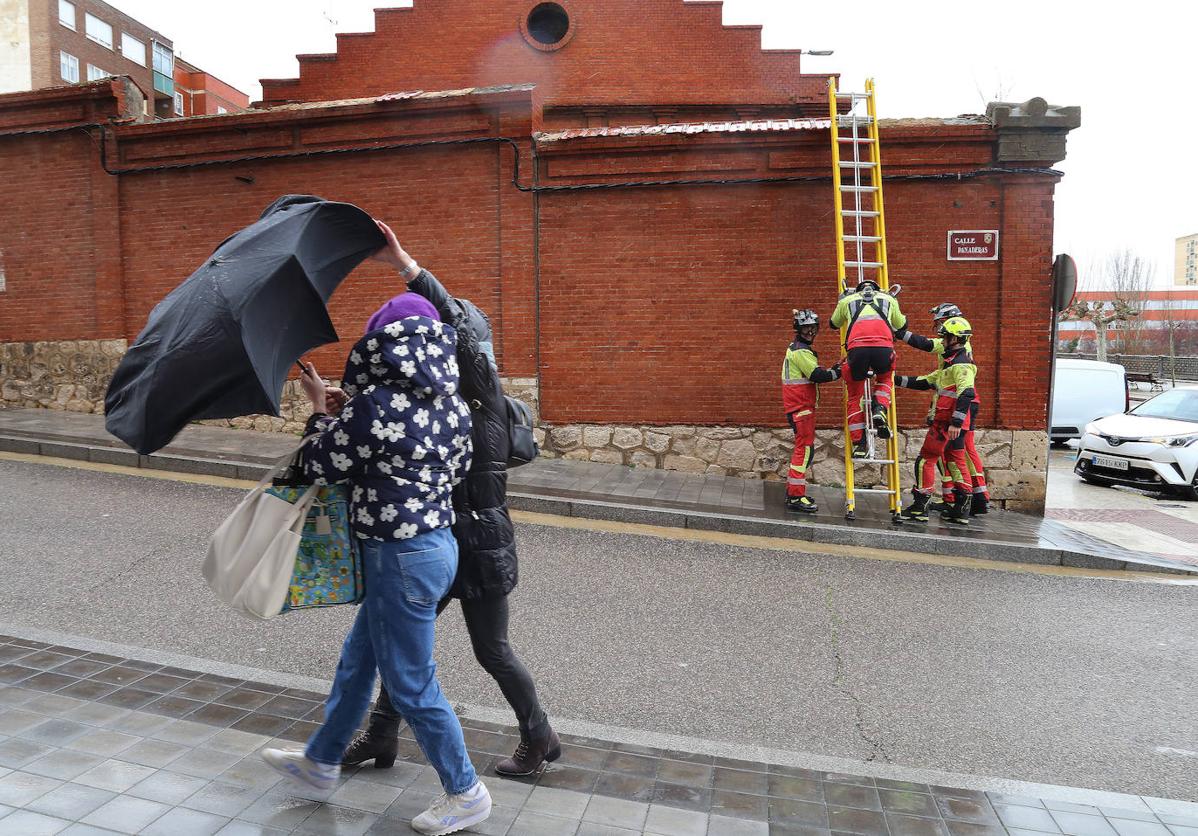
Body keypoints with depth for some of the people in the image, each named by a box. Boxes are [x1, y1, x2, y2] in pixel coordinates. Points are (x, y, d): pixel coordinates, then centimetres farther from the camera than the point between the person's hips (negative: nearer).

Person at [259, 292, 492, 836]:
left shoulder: (374, 405, -20)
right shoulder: (453, 403, 0)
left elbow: (321, 468, -9)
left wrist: (322, 410, 9)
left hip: (400, 558, -9)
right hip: (439, 542, 9)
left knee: (411, 683, 9)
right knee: (357, 660, 25)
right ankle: (321, 761, 44)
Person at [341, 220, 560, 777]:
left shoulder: (483, 392, -14)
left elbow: (460, 324, -30)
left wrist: (405, 266, -35)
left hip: (480, 538, -7)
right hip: (439, 537, 7)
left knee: (491, 650, 7)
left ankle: (540, 739, 29)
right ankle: (380, 737, 32)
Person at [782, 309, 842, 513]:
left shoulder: (798, 349, 19)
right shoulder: (801, 351, -13)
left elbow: (812, 375, 18)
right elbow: (816, 375, -22)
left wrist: (833, 370, 8)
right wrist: (838, 372, -12)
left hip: (802, 406, 11)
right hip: (801, 406, -11)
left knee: (803, 448, 16)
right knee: (805, 448, -12)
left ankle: (792, 490, 23)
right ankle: (796, 497, -13)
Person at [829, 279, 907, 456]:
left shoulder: (848, 300, 28)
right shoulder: (888, 299, 30)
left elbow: (834, 323, 44)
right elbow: (901, 325, 44)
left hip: (857, 347, 0)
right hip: (884, 347, 0)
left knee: (855, 396, 16)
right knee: (885, 378, 33)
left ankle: (859, 443, 12)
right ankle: (880, 410, 7)